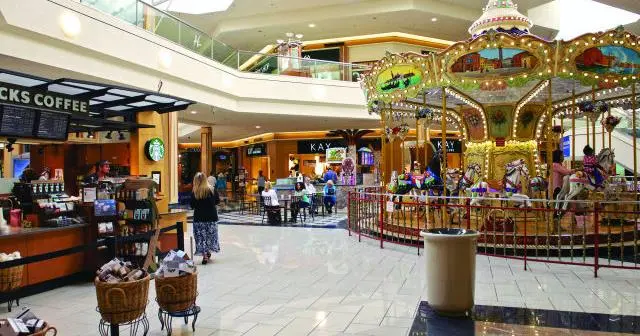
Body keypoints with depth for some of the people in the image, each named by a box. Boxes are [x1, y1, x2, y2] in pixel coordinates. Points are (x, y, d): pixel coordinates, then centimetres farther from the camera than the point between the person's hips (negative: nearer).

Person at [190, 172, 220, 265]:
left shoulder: (194, 192, -10)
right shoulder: (212, 190, -6)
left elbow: (192, 206, -4)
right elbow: (217, 201, 4)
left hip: (199, 217, -2)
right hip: (212, 216, 2)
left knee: (201, 237, 4)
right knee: (210, 235, 16)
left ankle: (205, 256, 2)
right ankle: (208, 252, 27)